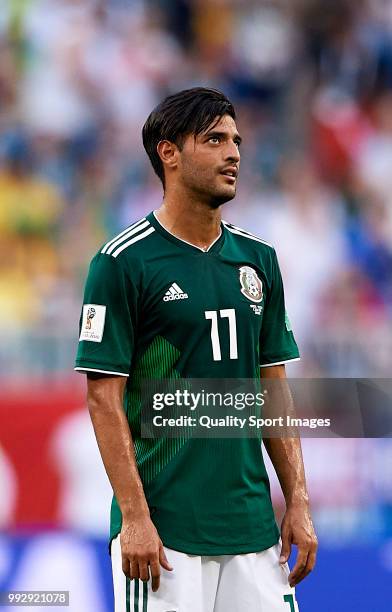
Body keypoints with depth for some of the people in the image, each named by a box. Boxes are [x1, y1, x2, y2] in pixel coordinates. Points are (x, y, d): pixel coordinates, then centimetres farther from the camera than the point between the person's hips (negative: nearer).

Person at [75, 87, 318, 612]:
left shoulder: (258, 260, 12)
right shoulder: (123, 262, -6)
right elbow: (104, 396, -9)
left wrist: (298, 501, 7)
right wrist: (133, 515, -15)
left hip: (252, 525, 5)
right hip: (165, 529, -5)